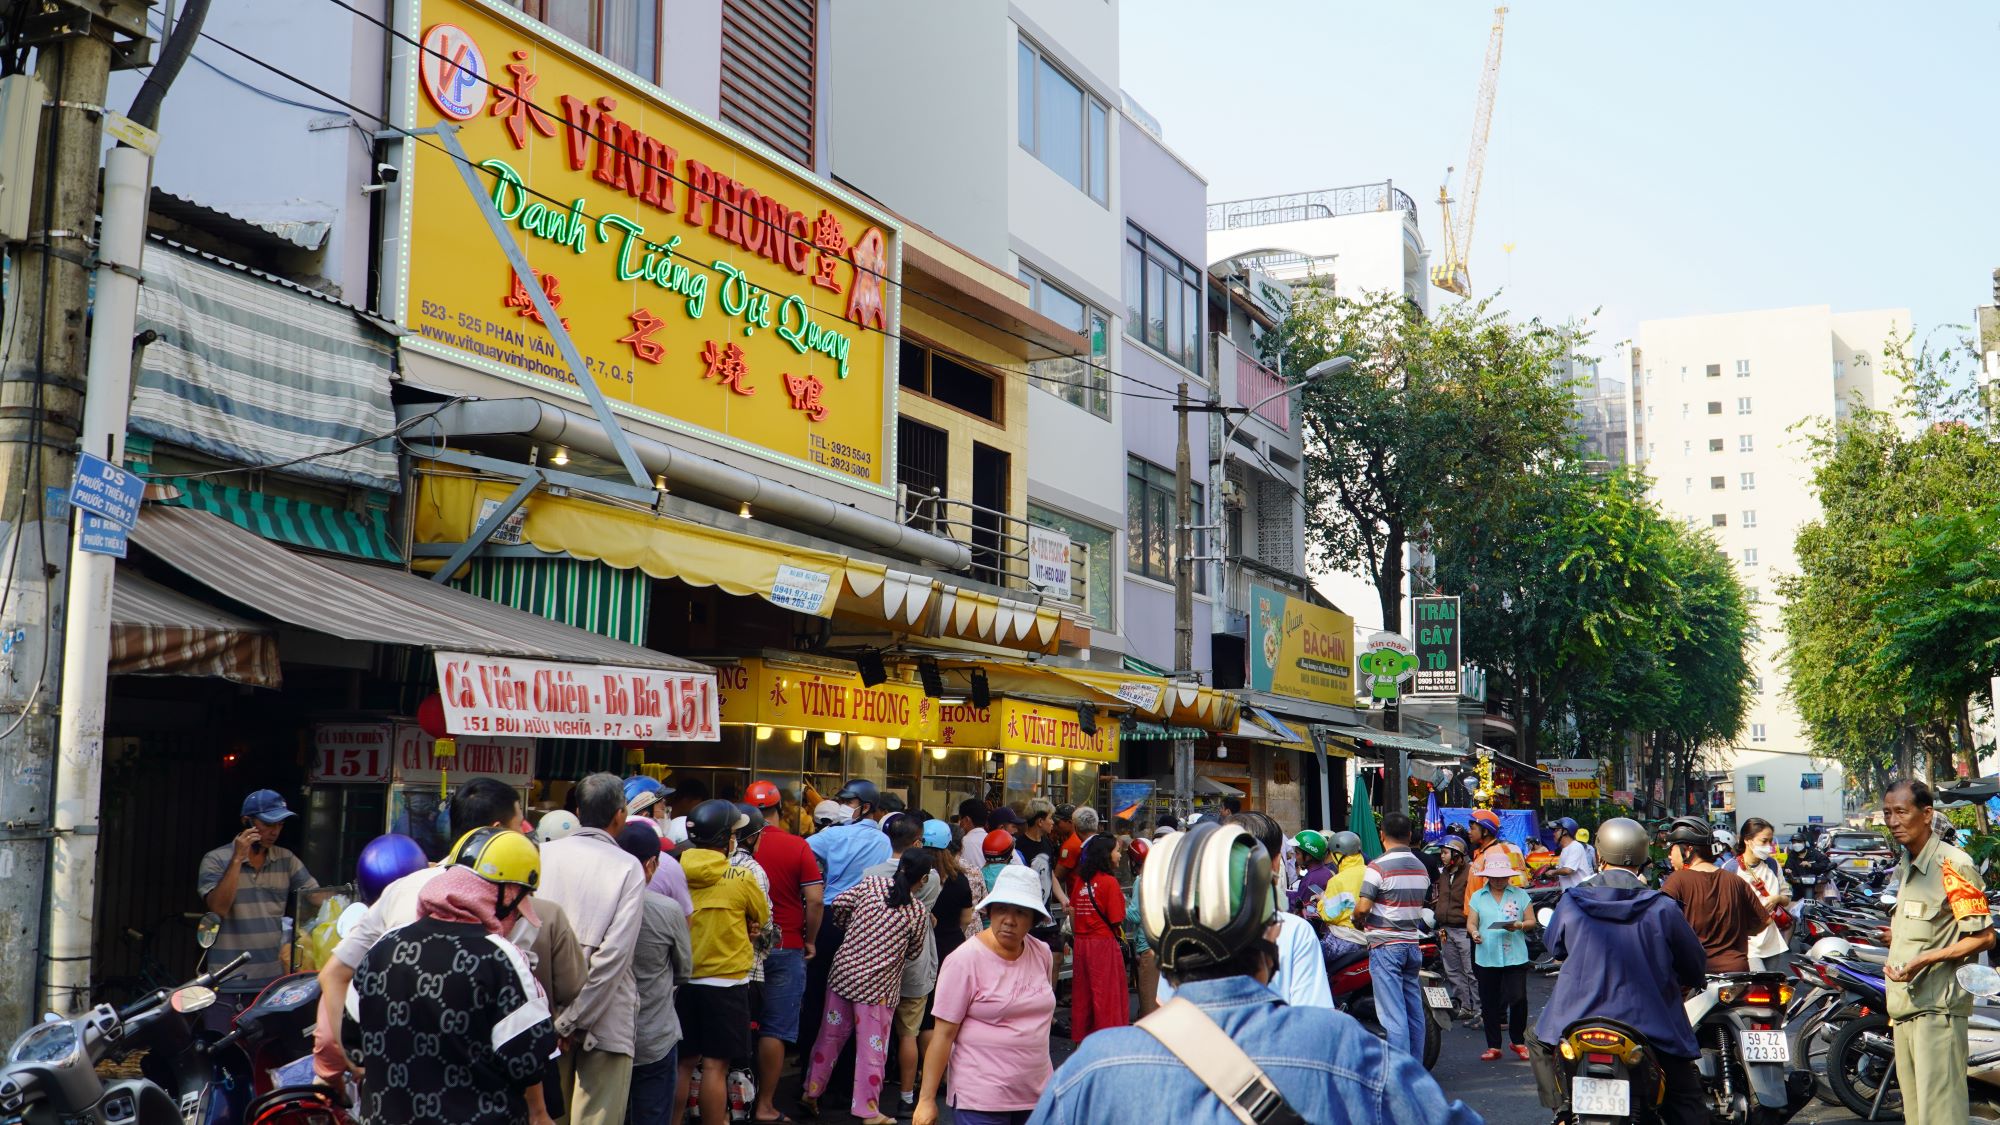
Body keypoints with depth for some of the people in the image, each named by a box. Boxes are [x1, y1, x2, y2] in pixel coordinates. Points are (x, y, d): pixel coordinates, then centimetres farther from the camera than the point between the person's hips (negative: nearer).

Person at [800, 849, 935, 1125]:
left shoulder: (871, 883, -2)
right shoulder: (919, 911, -6)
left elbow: (839, 903, -3)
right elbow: (913, 953, 3)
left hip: (844, 971, 4)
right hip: (879, 985, -3)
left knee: (830, 1034, 16)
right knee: (872, 1048, 4)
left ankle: (811, 1093, 26)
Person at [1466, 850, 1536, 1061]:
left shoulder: (1520, 895, 8)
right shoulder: (1478, 897, 11)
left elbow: (1531, 921, 7)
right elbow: (1471, 922, 8)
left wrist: (1519, 926, -13)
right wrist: (1474, 932, -14)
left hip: (1515, 956, -1)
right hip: (1486, 957, 2)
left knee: (1518, 999, -8)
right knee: (1489, 1003, 4)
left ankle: (1518, 1041, 12)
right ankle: (1493, 1046, 12)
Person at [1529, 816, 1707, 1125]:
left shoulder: (1571, 903, -5)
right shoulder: (1663, 908, -7)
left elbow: (1553, 946, 12)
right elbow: (1696, 968, 4)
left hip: (1578, 1023, 0)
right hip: (1651, 1027, 0)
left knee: (1539, 1042, 27)